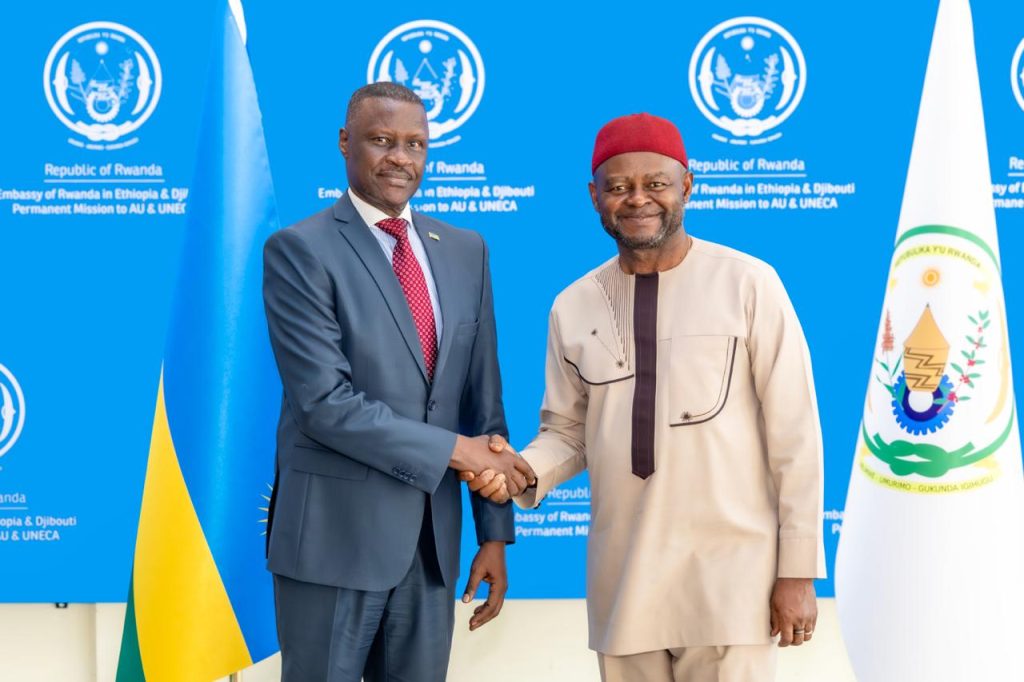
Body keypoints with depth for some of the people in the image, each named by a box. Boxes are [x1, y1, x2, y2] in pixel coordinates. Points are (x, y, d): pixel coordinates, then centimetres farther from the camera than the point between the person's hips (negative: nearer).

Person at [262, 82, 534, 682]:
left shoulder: (465, 251, 9)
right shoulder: (300, 250, -9)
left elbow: (483, 396, 8)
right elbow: (325, 402, -17)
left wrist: (494, 532, 6)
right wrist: (452, 450, -14)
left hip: (433, 538, 5)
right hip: (335, 537, -5)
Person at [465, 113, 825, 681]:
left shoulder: (748, 284, -8)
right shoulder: (574, 307, 4)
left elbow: (793, 434, -6)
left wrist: (797, 569, -5)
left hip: (730, 574, -3)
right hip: (621, 579, 4)